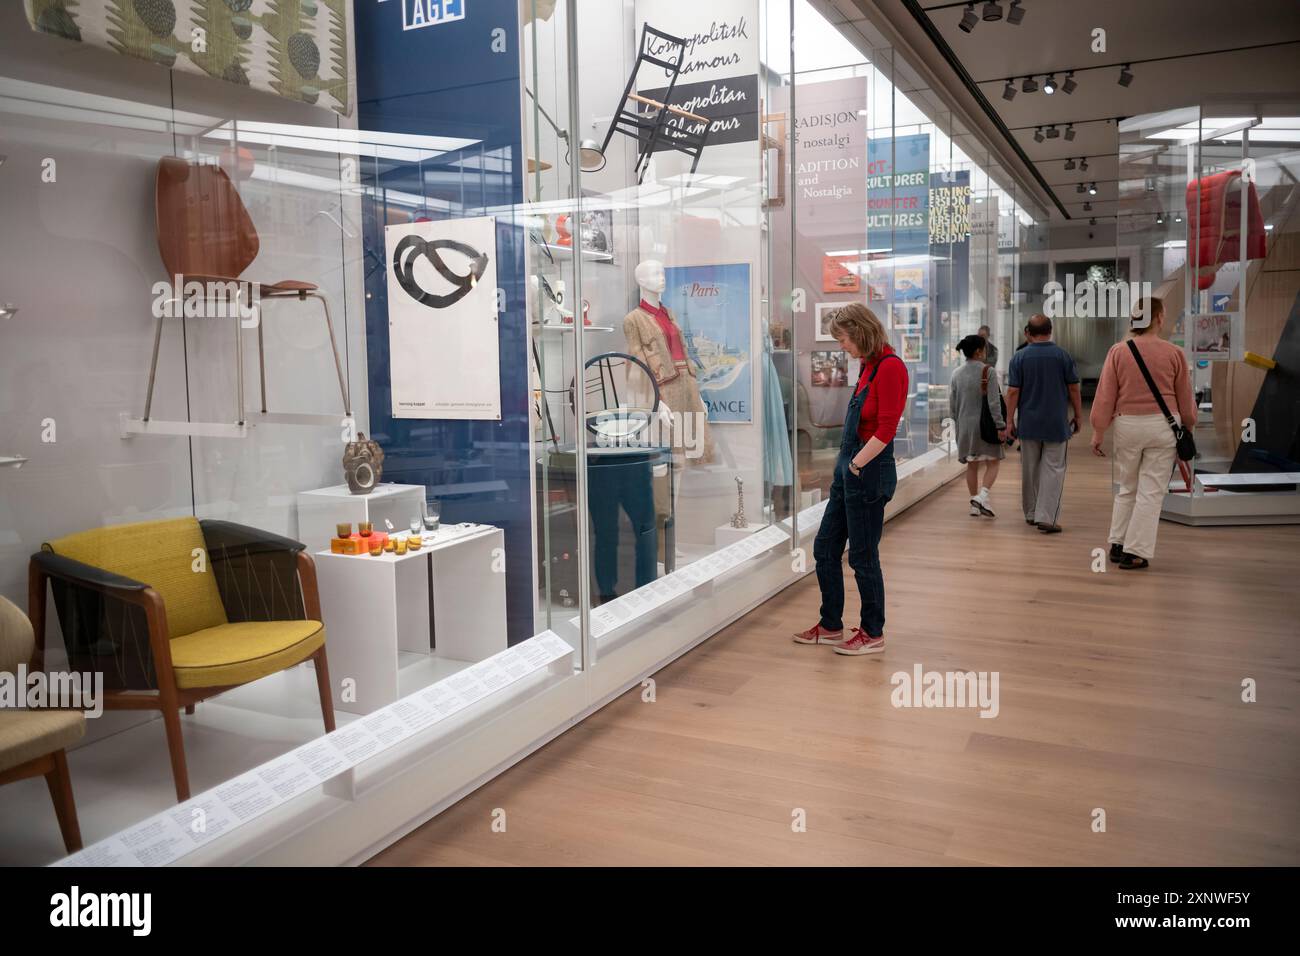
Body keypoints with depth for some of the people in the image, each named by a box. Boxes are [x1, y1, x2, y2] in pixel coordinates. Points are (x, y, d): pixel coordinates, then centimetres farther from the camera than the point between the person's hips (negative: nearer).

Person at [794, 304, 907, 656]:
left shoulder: (890, 366, -16)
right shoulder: (869, 366, 11)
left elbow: (885, 429, -21)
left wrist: (856, 465, -14)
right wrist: (848, 465, 10)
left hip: (869, 473, -10)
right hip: (849, 472, 10)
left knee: (863, 557, 3)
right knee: (825, 548, 15)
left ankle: (873, 634, 19)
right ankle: (831, 626, 27)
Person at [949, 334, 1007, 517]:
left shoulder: (956, 374, 4)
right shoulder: (988, 371, -12)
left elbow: (953, 403, 8)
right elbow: (994, 402, -15)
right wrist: (1001, 426, -12)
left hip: (964, 425, 5)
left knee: (972, 464, 13)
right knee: (993, 462, 7)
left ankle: (974, 504, 17)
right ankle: (982, 495, -12)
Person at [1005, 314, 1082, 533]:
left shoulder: (1019, 357, -4)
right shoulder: (1062, 355, -3)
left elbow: (1013, 392, -6)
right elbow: (1073, 389, 1)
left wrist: (1010, 420, 2)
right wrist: (1078, 415, 12)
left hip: (1029, 423, 1)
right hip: (1056, 423, -1)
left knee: (1029, 470, 13)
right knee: (1053, 469, 0)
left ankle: (1031, 513, 23)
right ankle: (1045, 517, -8)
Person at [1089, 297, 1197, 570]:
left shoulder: (1118, 351, -3)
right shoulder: (1174, 353, -4)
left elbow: (1105, 395, -3)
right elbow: (1185, 399, 5)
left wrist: (1098, 432, 3)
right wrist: (1188, 429, 20)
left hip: (1127, 424, 2)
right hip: (1163, 425, -1)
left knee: (1126, 488, 18)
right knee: (1151, 492, 4)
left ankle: (1118, 544, 20)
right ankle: (1135, 553, 4)